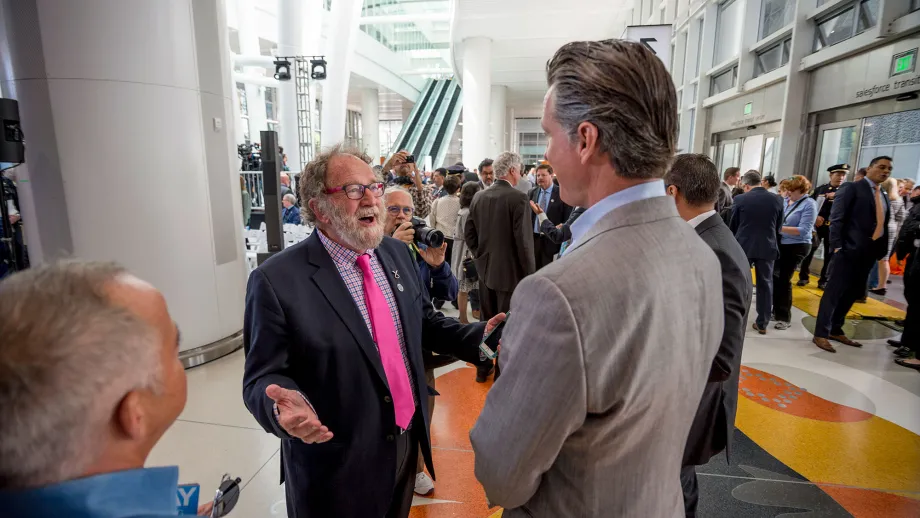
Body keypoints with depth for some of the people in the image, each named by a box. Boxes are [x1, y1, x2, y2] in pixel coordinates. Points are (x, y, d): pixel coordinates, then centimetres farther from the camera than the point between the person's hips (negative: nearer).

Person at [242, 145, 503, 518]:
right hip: (338, 467, -5)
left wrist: (479, 338, -6)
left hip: (407, 442, 6)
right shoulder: (277, 280, -18)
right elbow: (263, 376, -14)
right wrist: (284, 404, -35)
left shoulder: (398, 253, 1)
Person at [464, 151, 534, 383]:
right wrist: (530, 274, -8)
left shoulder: (479, 197, 2)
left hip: (485, 270, 6)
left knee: (486, 321, 18)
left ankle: (482, 368, 30)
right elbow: (524, 241, -17)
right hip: (511, 272, -6)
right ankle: (503, 375, 18)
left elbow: (468, 234, 7)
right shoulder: (518, 198, -16)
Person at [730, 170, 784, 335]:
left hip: (744, 246, -2)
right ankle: (762, 323, 14)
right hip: (768, 246, 2)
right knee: (765, 284, 9)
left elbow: (733, 225, 2)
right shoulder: (777, 199, 0)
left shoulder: (740, 199, -7)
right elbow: (779, 227, 8)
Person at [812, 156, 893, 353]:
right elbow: (836, 218, -11)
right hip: (849, 249, -7)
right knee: (834, 291, -5)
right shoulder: (852, 188, -3)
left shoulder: (883, 197, 17)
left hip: (869, 252, 8)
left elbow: (882, 224, 16)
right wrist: (837, 246, -18)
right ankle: (821, 334, 0)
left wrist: (882, 250, 6)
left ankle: (835, 330, 23)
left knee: (853, 292, 12)